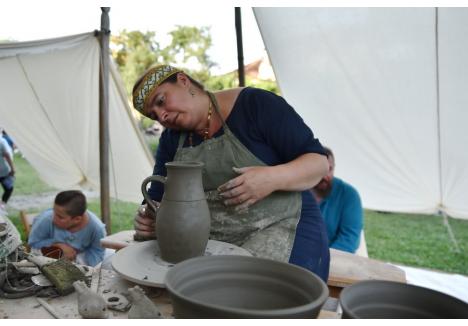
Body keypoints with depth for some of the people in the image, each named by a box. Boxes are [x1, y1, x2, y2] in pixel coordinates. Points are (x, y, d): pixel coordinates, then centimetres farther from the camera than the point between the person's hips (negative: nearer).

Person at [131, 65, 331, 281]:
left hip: (279, 226, -5)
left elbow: (318, 162, -7)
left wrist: (273, 178, -25)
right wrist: (148, 219, -15)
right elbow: (159, 199, 8)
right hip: (211, 238, 6)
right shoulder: (171, 138, 11)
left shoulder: (255, 104, -7)